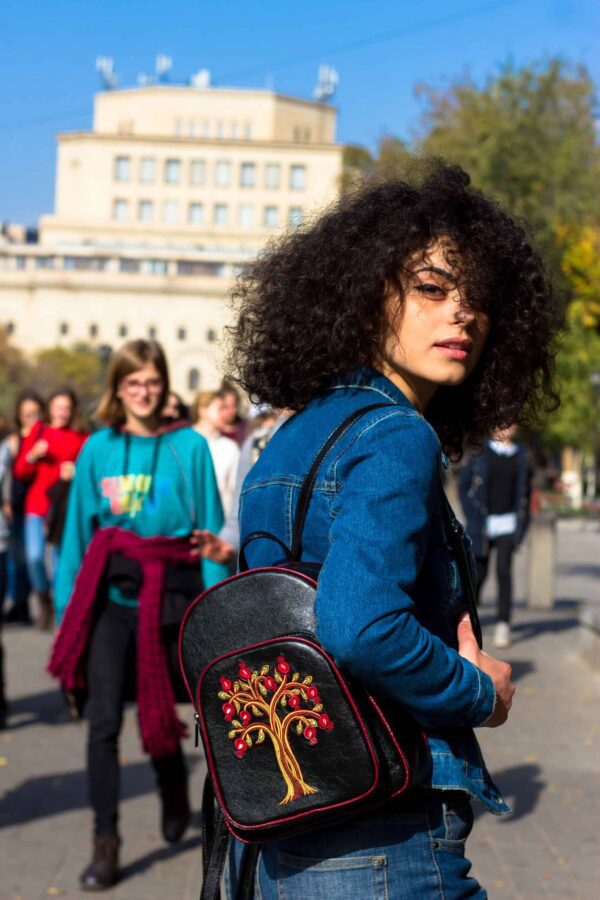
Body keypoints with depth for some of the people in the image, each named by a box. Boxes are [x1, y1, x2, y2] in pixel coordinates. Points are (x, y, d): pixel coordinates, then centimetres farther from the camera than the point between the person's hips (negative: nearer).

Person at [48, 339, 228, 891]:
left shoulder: (189, 446, -3)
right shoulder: (98, 448, 4)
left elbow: (210, 528, -2)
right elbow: (78, 527, 8)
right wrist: (66, 601, 5)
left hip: (168, 595, -1)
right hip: (108, 596, 2)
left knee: (157, 710, 13)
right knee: (103, 720, -5)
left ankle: (174, 794, 43)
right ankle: (105, 843, 5)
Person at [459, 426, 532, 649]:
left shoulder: (522, 455, 8)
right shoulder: (480, 451, 0)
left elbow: (526, 489, 15)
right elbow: (464, 485, 3)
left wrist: (523, 522, 8)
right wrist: (473, 518, -4)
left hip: (508, 523, 1)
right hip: (483, 523, -1)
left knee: (504, 570, -12)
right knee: (479, 572, 6)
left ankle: (503, 624, -12)